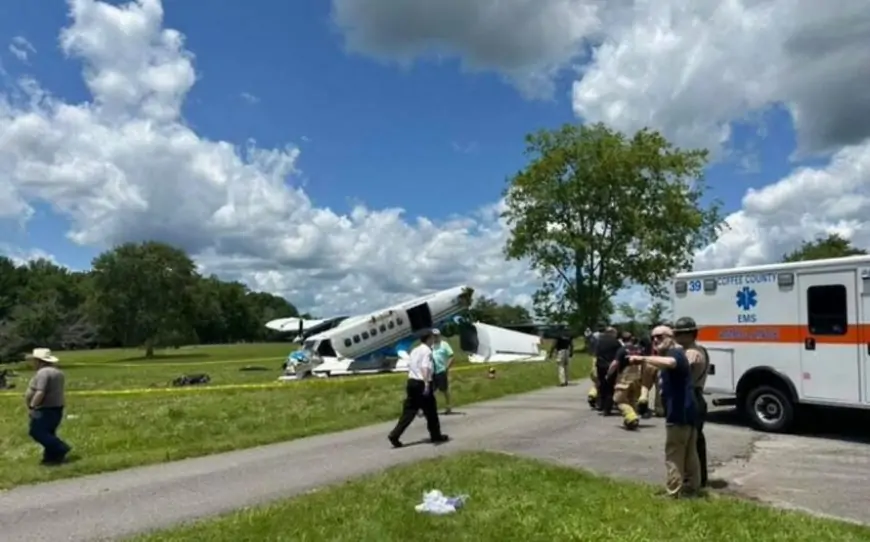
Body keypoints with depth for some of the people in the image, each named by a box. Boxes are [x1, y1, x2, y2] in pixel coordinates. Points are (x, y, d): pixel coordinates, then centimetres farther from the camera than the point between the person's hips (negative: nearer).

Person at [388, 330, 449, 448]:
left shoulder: (414, 351, 17)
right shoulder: (427, 351, -9)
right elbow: (425, 368, -23)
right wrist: (427, 384, -31)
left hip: (411, 382, 8)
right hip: (421, 383, -7)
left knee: (409, 411, 7)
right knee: (430, 411, 9)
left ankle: (394, 435, -3)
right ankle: (436, 435, 23)